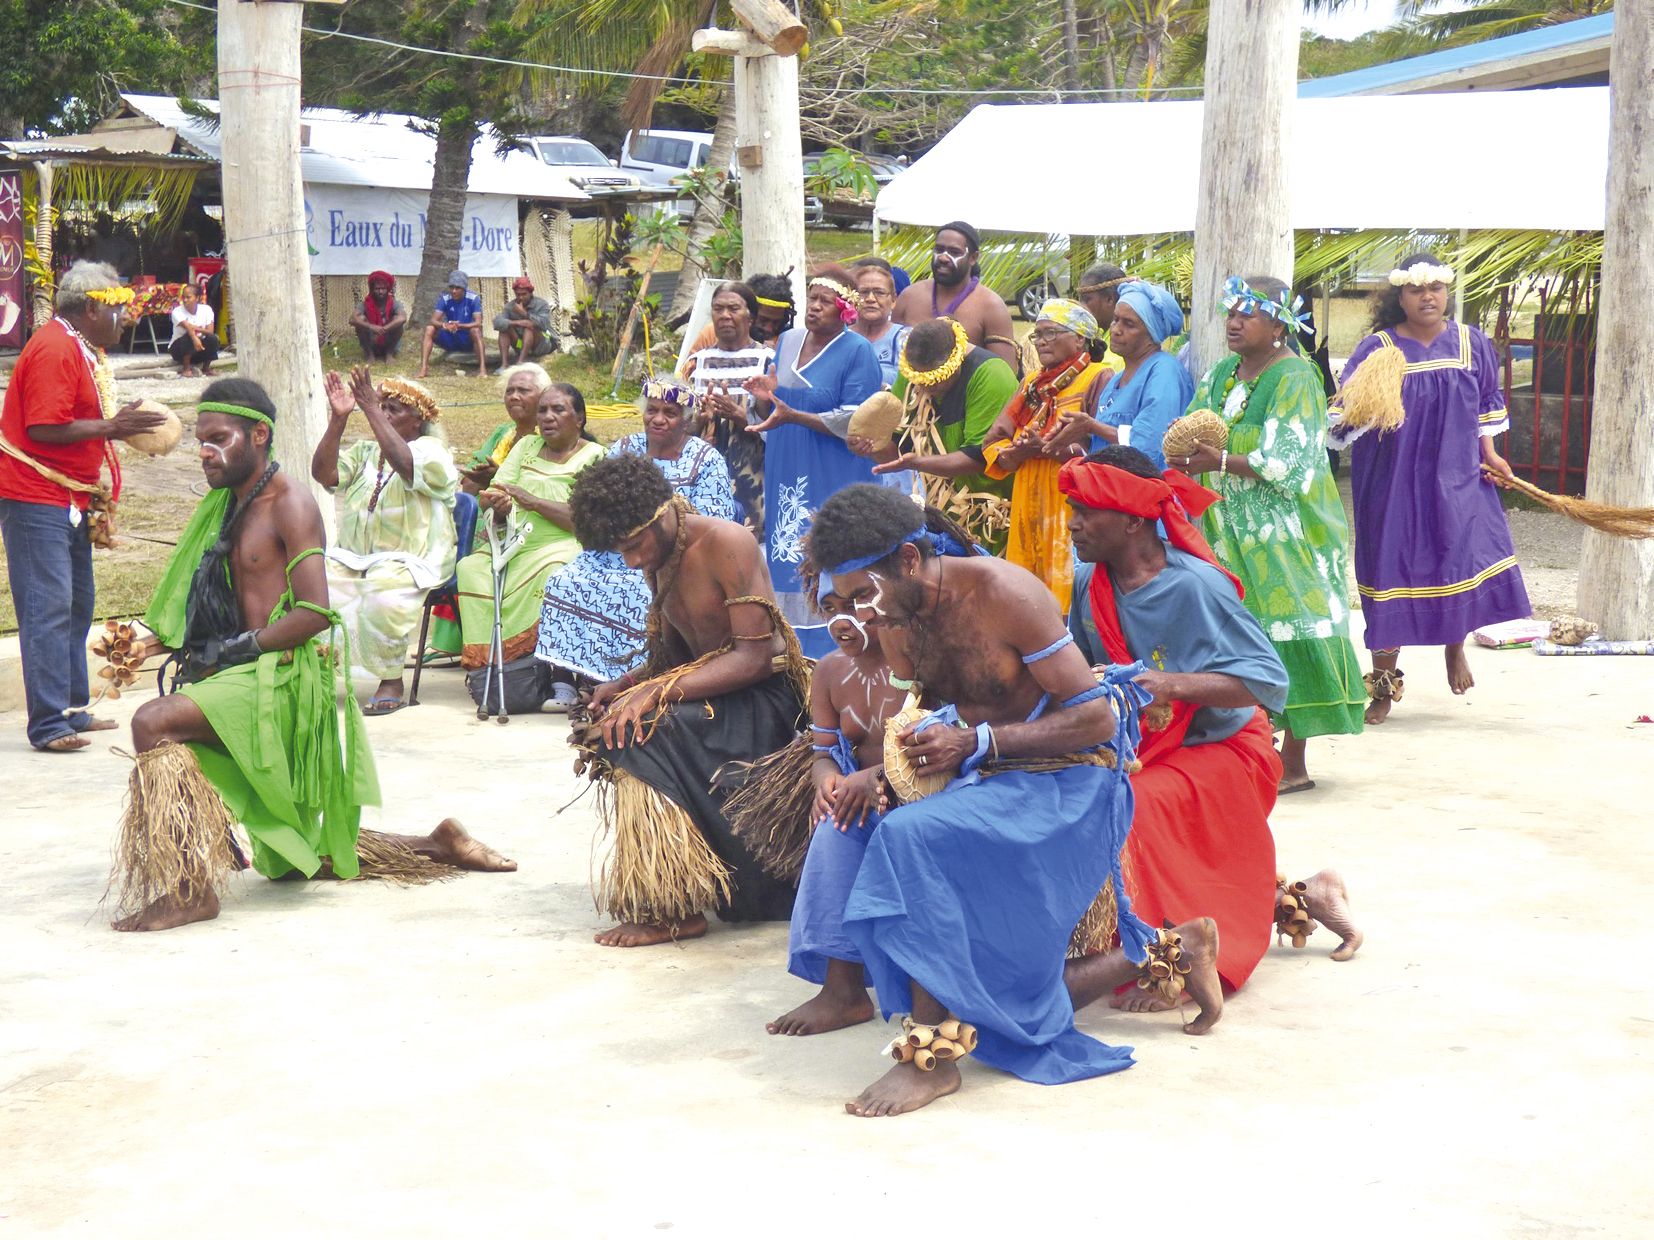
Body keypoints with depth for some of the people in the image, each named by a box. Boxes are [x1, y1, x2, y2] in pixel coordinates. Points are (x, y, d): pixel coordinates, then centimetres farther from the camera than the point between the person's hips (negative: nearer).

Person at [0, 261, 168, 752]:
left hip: (69, 499, 11)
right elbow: (43, 428, -25)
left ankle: (71, 710, 23)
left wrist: (121, 424, 7)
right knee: (49, 609, -11)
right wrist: (109, 427, -21)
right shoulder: (55, 349, -17)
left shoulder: (83, 350, 16)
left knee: (78, 605, 14)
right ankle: (47, 724, -10)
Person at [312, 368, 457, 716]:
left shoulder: (431, 450, 1)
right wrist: (339, 418, -9)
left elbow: (403, 463, -23)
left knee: (383, 593, -36)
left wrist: (370, 408, -23)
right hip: (350, 556, 5)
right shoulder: (364, 452, 19)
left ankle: (391, 682, -21)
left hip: (410, 560, -5)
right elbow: (323, 473, 1)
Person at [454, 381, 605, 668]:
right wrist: (498, 506, -13)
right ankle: (482, 660, -25)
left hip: (561, 546, -4)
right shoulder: (527, 446, 20)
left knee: (547, 573, -37)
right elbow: (490, 497, 12)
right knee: (470, 569, -25)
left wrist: (531, 500, -15)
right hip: (513, 543, 5)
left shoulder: (593, 456, 3)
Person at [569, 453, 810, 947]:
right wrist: (622, 686, -5)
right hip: (709, 690, 9)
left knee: (641, 735, -27)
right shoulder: (658, 560, 9)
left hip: (765, 698, -9)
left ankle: (673, 910, -21)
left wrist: (656, 693, -30)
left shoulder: (727, 544, -18)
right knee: (609, 730, -3)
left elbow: (755, 657, -24)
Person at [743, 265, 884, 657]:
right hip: (785, 475, 6)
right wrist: (766, 399, -5)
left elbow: (854, 422, -15)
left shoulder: (857, 351, -8)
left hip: (833, 479, -6)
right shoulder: (788, 340, 12)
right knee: (785, 559, 6)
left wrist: (793, 415, -22)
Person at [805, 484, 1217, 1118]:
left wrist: (977, 743, -27)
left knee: (913, 836, -29)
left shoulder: (1003, 594, -21)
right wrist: (882, 773, -8)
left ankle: (933, 1053, -25)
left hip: (1069, 781, -9)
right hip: (990, 779, 9)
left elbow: (1096, 717, -20)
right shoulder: (894, 620, 1)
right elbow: (927, 721, 14)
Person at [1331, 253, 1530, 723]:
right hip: (1393, 483, -2)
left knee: (1466, 557, -8)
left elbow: (1486, 403, 16)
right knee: (1392, 572, 2)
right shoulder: (1378, 349, -4)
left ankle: (1456, 646, 24)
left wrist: (1489, 453, 6)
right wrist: (1350, 416, -31)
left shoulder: (1470, 343, 5)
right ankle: (1384, 683, 15)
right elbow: (1342, 410, -9)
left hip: (1456, 479, 2)